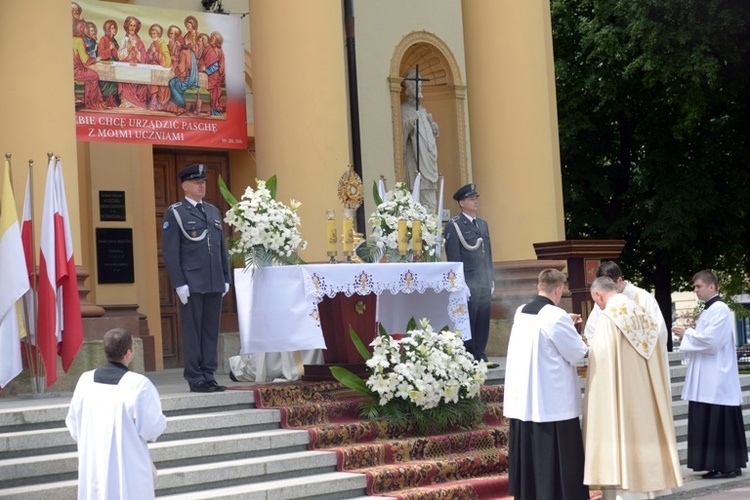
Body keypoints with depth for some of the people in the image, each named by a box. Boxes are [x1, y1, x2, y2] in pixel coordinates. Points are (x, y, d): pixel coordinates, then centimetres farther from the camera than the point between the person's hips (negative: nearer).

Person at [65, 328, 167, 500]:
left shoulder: (86, 380, -3)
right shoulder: (138, 384, -18)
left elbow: (73, 424, 6)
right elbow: (152, 428, -15)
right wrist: (159, 421, 8)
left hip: (93, 466, 5)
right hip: (128, 470, -5)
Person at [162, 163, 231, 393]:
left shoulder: (214, 212, 17)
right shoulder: (174, 213, -1)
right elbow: (170, 251, -6)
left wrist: (226, 278, 12)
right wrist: (179, 283, -12)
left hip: (215, 284, 5)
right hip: (191, 285, -5)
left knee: (211, 331, 7)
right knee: (193, 333, -1)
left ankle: (209, 376, 13)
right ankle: (195, 379, 3)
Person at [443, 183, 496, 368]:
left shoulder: (483, 224, 19)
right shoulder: (454, 226, -4)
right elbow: (453, 257, -9)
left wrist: (491, 279, 15)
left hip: (484, 283, 7)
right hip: (467, 283, -7)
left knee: (483, 322, 7)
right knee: (467, 323, -4)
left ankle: (479, 357, 14)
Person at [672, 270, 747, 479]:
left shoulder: (720, 309, -13)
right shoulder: (709, 310, 17)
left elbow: (711, 340, -21)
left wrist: (687, 333, -10)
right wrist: (688, 335, 6)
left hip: (717, 380, -9)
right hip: (708, 380, 9)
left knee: (720, 422, -6)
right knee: (709, 422, 9)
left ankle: (729, 466, -1)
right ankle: (720, 466, 13)